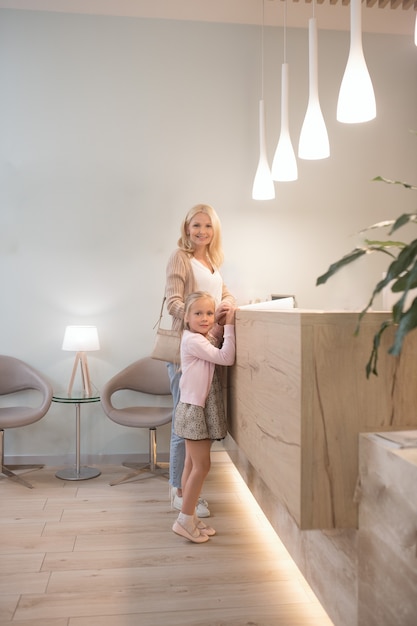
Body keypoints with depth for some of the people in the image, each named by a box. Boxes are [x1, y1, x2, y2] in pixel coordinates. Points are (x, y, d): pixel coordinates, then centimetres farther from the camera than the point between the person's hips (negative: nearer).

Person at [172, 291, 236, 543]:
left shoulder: (209, 339, 13)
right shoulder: (193, 340, -17)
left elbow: (225, 355, 6)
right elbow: (226, 358, -23)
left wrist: (226, 326, 0)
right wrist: (229, 327, -20)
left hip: (203, 409, 9)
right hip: (194, 409, -9)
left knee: (192, 465, 14)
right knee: (202, 466, -5)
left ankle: (190, 517, 22)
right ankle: (185, 520, 5)